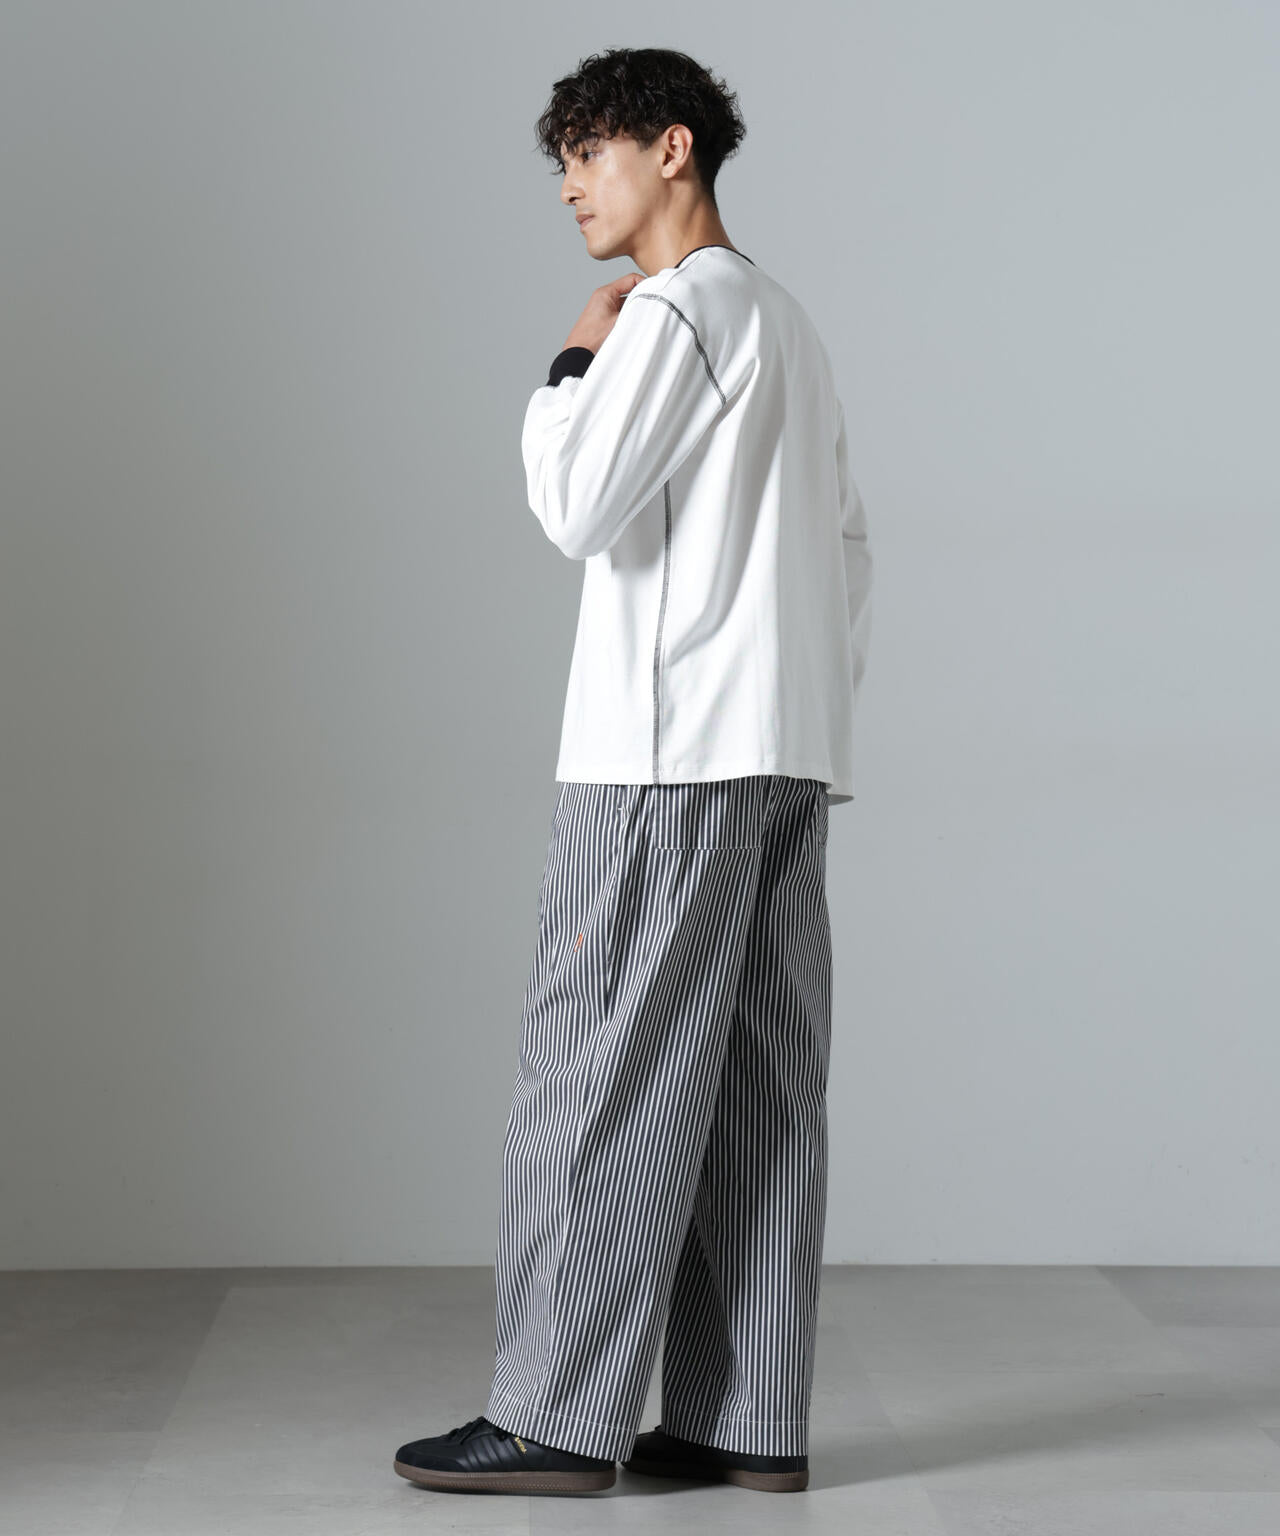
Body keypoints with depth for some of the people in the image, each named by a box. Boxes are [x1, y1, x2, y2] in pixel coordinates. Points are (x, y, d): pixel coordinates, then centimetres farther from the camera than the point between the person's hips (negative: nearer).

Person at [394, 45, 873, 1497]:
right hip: (786, 755, 9)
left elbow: (576, 506, -14)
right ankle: (747, 1419, 7)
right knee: (756, 1087, 5)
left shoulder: (676, 308, -7)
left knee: (600, 1068, -6)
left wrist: (573, 365, 1)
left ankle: (559, 1415, -3)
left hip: (670, 752, -9)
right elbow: (846, 544, 22)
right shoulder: (786, 323, 22)